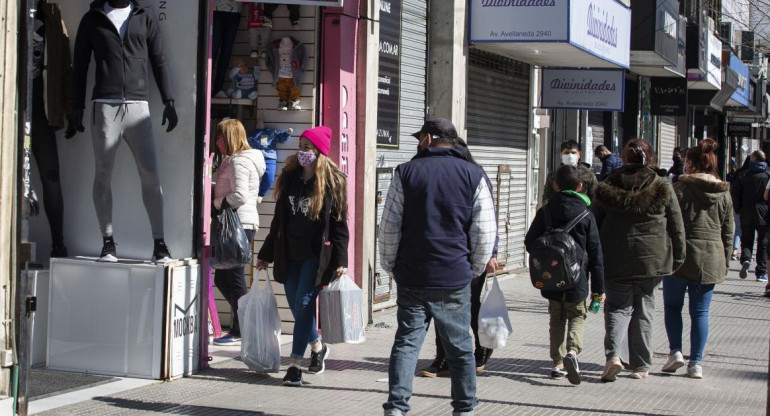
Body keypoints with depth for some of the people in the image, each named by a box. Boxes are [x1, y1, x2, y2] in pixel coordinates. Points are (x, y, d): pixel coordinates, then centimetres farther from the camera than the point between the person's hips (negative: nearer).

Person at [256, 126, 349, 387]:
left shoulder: (333, 181, -4)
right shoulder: (290, 177, 9)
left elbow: (339, 223, -6)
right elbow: (279, 219, 15)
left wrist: (341, 260, -13)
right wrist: (266, 254, 16)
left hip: (316, 255, -5)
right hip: (290, 254, 5)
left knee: (303, 305, -9)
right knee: (297, 308, 10)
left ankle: (295, 365, -5)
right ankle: (318, 347, 35)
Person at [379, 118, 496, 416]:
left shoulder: (406, 172, 0)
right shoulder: (473, 175, 1)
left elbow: (389, 227, 0)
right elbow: (485, 232, -1)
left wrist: (390, 267, 11)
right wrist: (474, 270, 12)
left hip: (411, 277, 0)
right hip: (455, 279, 0)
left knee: (406, 342, 4)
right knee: (460, 346, 11)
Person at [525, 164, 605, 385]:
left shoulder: (545, 212, -2)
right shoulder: (586, 216, -5)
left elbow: (530, 242, 3)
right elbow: (595, 253, -4)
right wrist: (598, 288, 2)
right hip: (577, 282, -1)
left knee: (556, 319, 16)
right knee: (577, 317, 13)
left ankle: (558, 363, 14)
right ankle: (573, 350, -13)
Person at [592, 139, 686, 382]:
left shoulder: (607, 188, 0)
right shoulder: (663, 189, -3)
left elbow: (594, 225, 5)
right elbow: (677, 228, 1)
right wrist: (677, 259, 10)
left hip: (615, 260, 0)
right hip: (651, 259, 0)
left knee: (617, 306, 8)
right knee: (643, 307, 12)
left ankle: (613, 353, -16)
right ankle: (640, 365, 16)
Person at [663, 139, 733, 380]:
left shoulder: (680, 188, -7)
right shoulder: (724, 194, 7)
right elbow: (728, 232, 10)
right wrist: (724, 262, 16)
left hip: (682, 255, -3)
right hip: (711, 259, 3)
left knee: (672, 305, 13)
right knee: (700, 312, 8)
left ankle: (675, 351, -1)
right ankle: (696, 363, 5)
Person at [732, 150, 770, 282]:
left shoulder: (745, 176, -2)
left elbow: (735, 193, -2)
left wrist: (739, 209, 8)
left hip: (747, 214, 1)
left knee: (746, 240, 12)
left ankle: (745, 260, -17)